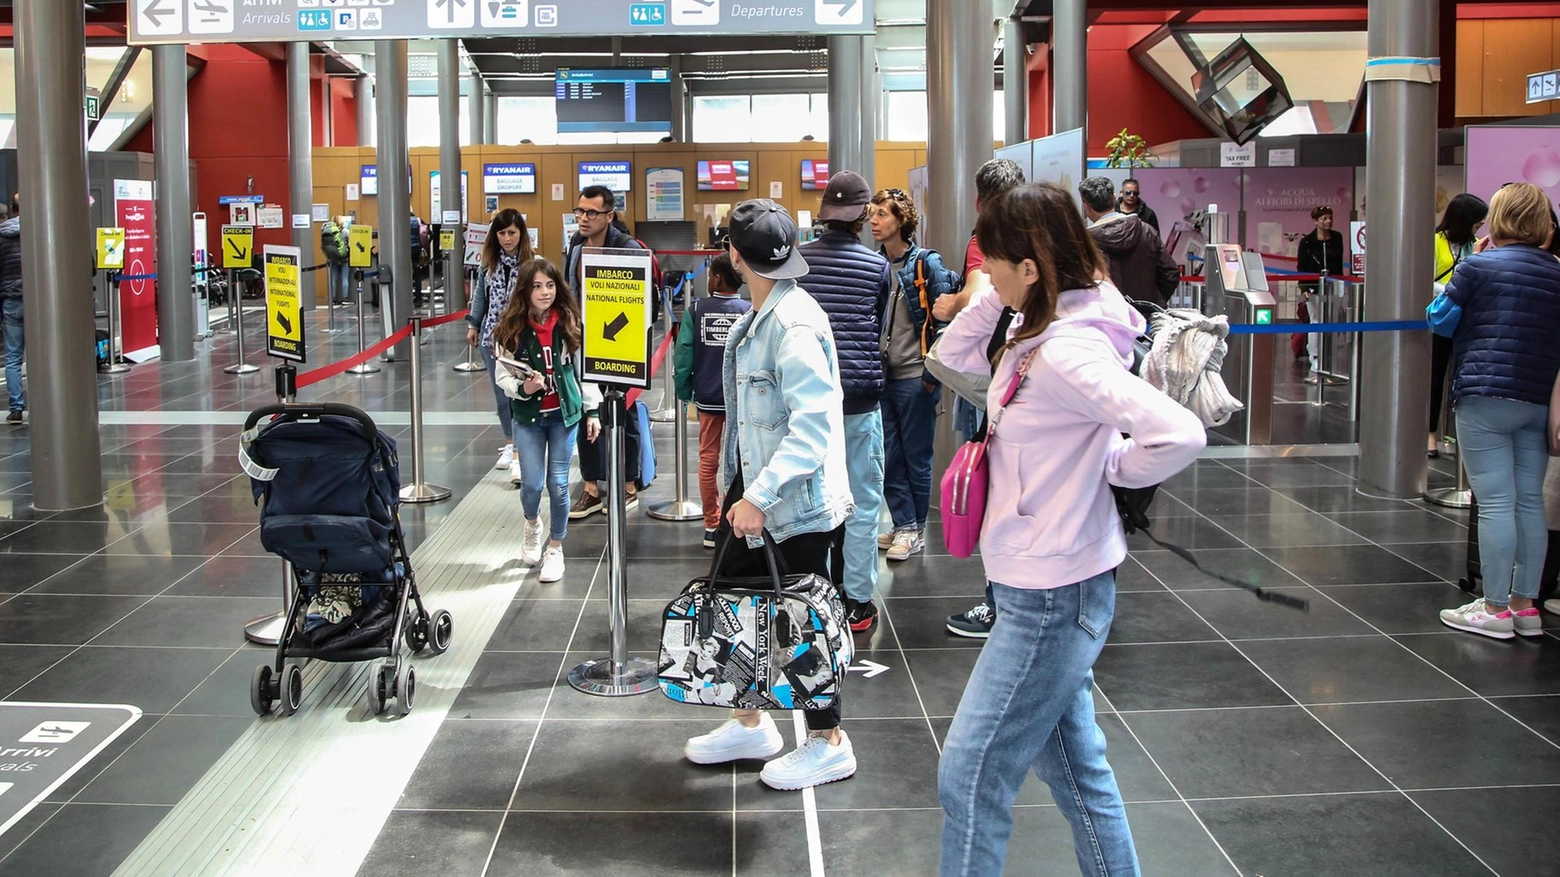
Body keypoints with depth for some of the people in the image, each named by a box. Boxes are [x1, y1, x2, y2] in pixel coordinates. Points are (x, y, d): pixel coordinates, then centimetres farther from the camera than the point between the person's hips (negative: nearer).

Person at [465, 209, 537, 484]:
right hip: (492, 336, 5)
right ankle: (509, 443, 28)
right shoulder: (488, 263, 6)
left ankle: (519, 455, -10)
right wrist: (473, 325, 14)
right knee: (500, 394, 13)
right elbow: (479, 295, 15)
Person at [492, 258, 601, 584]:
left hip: (565, 412, 1)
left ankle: (555, 548, 20)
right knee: (532, 483, -3)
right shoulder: (510, 329, -6)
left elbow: (584, 370, 5)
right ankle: (532, 525, 32)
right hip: (528, 415, 0)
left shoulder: (571, 324, -2)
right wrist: (523, 388, -23)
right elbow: (503, 376, -3)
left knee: (559, 484, 1)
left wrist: (592, 411, 5)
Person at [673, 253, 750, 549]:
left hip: (707, 398, 1)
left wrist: (684, 391, 5)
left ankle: (712, 525, 14)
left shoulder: (696, 311, -4)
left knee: (708, 460, 10)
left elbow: (684, 354, -5)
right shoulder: (751, 312, -8)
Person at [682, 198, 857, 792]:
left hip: (800, 500, -10)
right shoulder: (760, 316, 8)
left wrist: (760, 496, -31)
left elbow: (811, 426, -29)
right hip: (756, 486, 10)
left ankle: (829, 744, 23)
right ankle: (750, 725, 33)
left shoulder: (793, 323, -23)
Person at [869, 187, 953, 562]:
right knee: (888, 458, 7)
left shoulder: (927, 264, -8)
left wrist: (934, 372, -13)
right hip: (882, 376, 6)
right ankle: (903, 525, 18)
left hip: (915, 377, -6)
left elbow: (944, 318, -10)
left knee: (916, 457, 4)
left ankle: (916, 530, 15)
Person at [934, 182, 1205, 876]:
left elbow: (1179, 434, -33)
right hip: (1045, 587, 10)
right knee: (1073, 765, 21)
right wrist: (994, 300, -1)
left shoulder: (1068, 352, -25)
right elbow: (955, 352, 16)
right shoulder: (1036, 335, 3)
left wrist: (1112, 470, -15)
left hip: (1052, 596, -10)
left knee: (971, 775, 1)